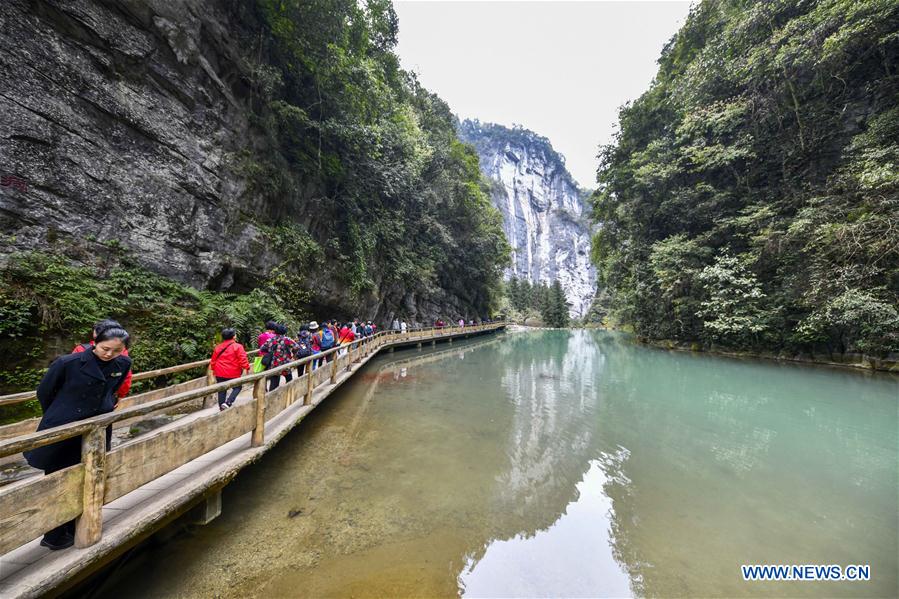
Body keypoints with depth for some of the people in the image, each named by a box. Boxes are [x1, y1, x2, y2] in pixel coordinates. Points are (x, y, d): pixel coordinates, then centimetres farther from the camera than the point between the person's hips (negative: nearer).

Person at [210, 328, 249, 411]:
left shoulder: (218, 347, 7)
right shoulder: (237, 346, -11)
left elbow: (213, 360, 16)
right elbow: (243, 359, -17)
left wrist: (213, 369, 30)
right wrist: (247, 368, -8)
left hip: (220, 373, 5)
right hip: (233, 374, -5)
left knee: (222, 390, 14)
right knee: (237, 388, 9)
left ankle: (222, 407, 19)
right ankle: (228, 403, -8)